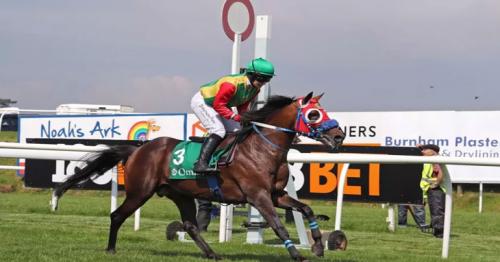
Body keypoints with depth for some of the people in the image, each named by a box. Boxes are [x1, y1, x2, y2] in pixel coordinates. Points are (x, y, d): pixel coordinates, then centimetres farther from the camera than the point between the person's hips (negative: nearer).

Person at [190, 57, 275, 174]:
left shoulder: (255, 89, -7)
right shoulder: (231, 84, -35)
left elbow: (242, 107, 3)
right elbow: (218, 105, -32)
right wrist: (236, 117, -37)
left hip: (218, 105, 10)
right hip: (201, 102, -10)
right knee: (218, 130, -26)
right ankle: (201, 164, -32)